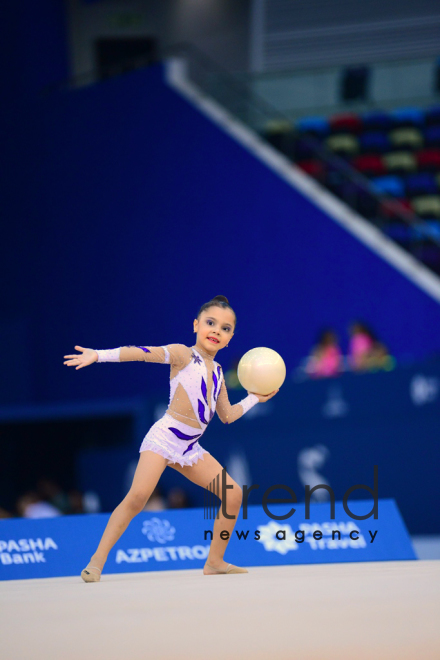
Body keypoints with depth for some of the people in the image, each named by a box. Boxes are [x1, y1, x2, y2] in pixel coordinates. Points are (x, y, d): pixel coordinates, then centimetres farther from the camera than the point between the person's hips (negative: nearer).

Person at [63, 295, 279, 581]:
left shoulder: (216, 372, 15)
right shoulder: (183, 355, -5)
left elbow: (227, 415, 25)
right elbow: (144, 353, -20)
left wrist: (255, 397, 22)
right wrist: (99, 355, -32)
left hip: (190, 448, 7)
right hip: (164, 438, -7)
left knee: (234, 494, 3)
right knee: (138, 495, -25)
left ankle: (215, 562, 14)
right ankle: (97, 560, -20)